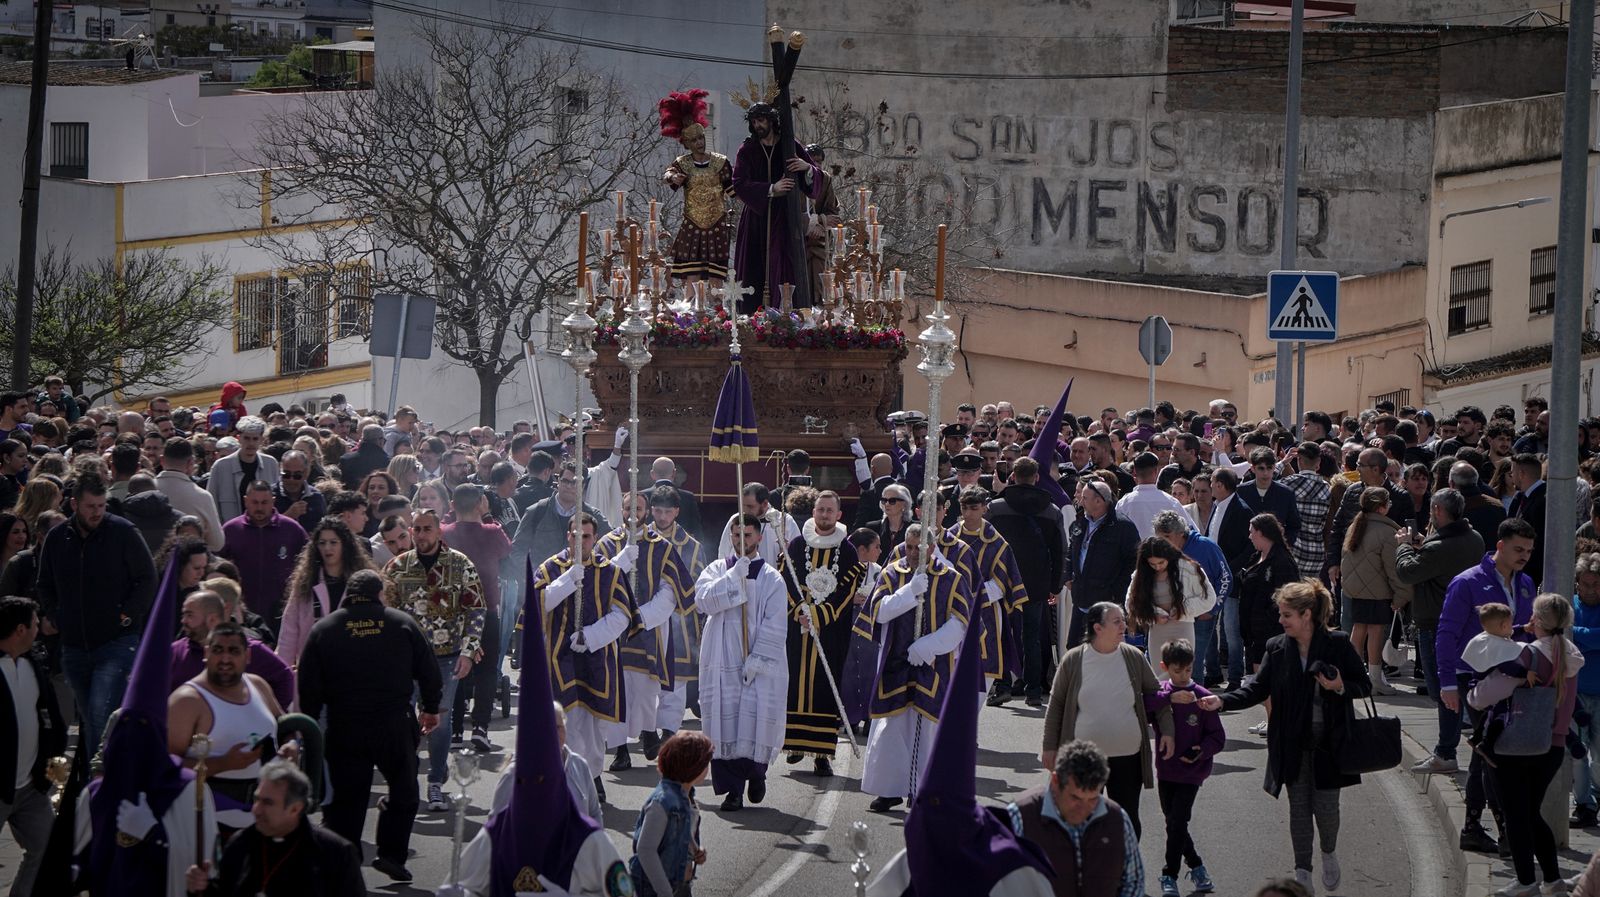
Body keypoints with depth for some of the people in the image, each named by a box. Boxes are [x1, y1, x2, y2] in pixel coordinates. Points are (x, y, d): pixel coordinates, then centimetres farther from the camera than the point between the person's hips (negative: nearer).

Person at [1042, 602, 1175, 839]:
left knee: (1127, 819, 9)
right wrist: (1050, 747, 2)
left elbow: (1156, 694, 11)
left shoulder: (1134, 658, -1)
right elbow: (1056, 705, 2)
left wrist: (1166, 731, 1)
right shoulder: (1073, 660, -7)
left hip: (1127, 757, 2)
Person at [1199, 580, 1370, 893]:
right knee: (1299, 808, 7)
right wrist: (1221, 701, -12)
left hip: (1328, 743, -2)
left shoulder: (1338, 644, -8)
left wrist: (1341, 687, -21)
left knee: (1325, 806, 1)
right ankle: (1302, 873, 17)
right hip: (1293, 745, 2)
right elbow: (1258, 689, 1)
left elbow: (1364, 686, -1)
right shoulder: (1277, 648, -1)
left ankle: (1329, 852, 32)